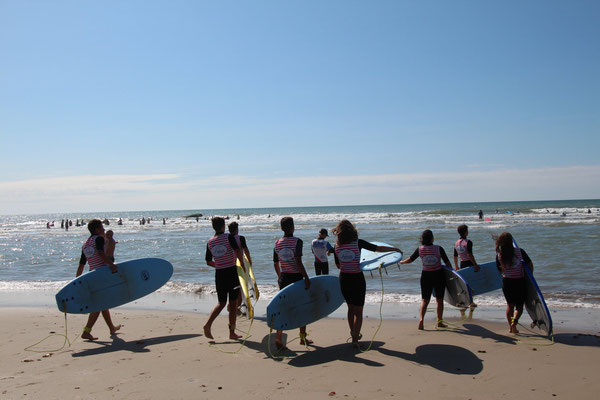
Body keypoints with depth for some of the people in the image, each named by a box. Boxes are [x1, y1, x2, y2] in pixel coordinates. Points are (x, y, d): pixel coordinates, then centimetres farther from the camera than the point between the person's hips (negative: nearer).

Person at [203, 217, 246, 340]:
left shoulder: (210, 242, 7)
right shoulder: (228, 237, -6)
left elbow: (209, 262, 12)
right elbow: (238, 252, -18)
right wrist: (242, 265, -5)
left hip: (219, 273, 4)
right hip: (232, 272, -4)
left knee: (221, 303, 16)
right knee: (233, 303, 4)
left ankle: (208, 324, -3)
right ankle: (232, 332, 7)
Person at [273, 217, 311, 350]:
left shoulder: (277, 243, 5)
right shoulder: (297, 241, -11)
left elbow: (275, 264, 12)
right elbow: (298, 262, -20)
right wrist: (306, 278, -17)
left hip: (284, 278, 4)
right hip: (296, 277, -4)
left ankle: (278, 336, -4)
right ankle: (303, 337, 21)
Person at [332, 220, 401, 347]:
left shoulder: (337, 246, -2)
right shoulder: (357, 242, -11)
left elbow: (338, 265, 9)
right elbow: (378, 248, -7)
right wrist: (395, 249, 7)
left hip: (344, 279, 4)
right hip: (357, 278, -4)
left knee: (351, 308, 22)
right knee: (358, 311, 7)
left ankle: (354, 334, 35)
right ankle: (355, 338, 2)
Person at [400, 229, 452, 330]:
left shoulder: (420, 249, -4)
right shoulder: (438, 248, -9)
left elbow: (410, 260, 5)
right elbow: (447, 262, -4)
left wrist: (401, 262, 24)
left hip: (426, 276, 1)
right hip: (438, 275, -1)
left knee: (424, 300, 9)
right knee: (439, 300, 13)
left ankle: (421, 319, -11)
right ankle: (440, 322, 18)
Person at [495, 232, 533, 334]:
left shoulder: (499, 255, -7)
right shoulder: (519, 251, -10)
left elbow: (500, 270, 1)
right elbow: (530, 264, -4)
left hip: (506, 282, 2)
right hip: (519, 282, -2)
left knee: (510, 304, 19)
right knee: (519, 305, 10)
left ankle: (511, 327, 22)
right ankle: (515, 319, -17)